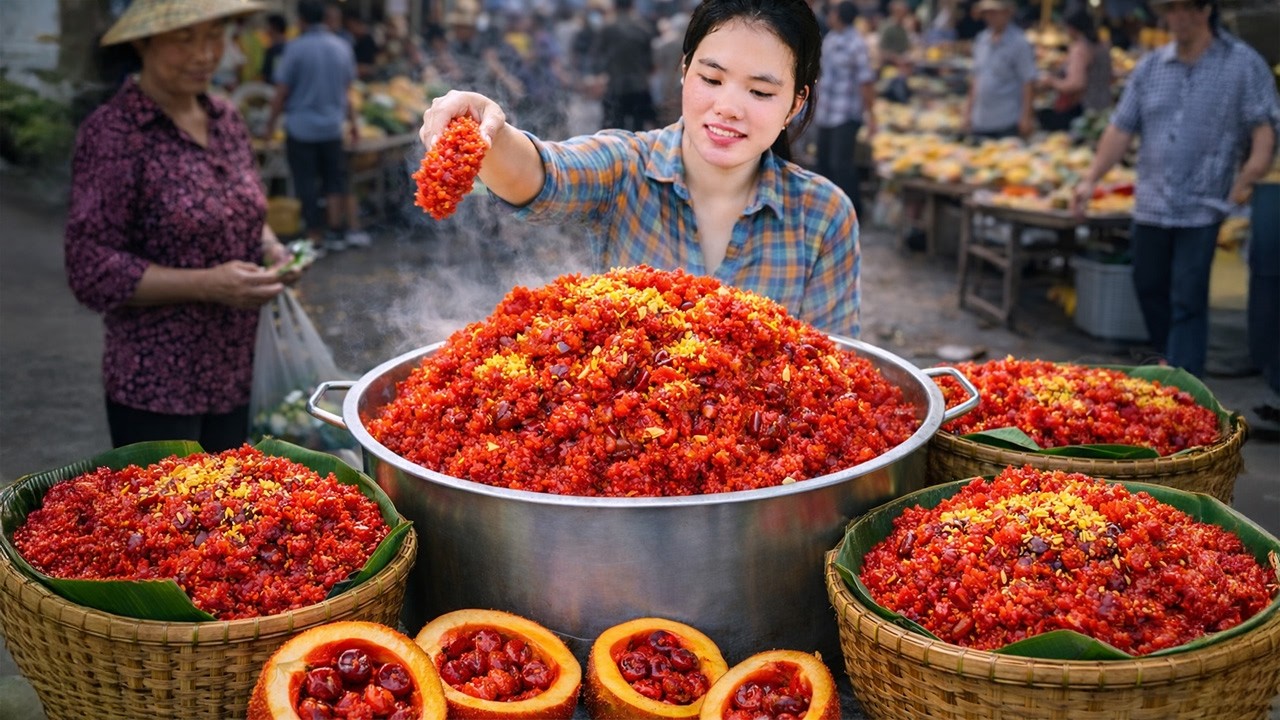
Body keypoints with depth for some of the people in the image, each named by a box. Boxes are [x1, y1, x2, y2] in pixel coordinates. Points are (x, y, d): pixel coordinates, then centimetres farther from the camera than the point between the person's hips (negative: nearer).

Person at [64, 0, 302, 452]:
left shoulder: (225, 119, 6)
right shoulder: (112, 133, -13)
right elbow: (91, 271, -15)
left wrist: (270, 249, -1)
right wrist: (208, 285, -22)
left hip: (233, 378, 6)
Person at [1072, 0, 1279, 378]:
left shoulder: (1244, 64, -3)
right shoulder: (1150, 67, 8)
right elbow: (1121, 128, 8)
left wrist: (1245, 180, -19)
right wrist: (1091, 179, -1)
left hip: (1203, 207, -4)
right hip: (1151, 204, 5)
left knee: (1187, 301, -5)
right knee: (1149, 287, 14)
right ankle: (1170, 360, 35)